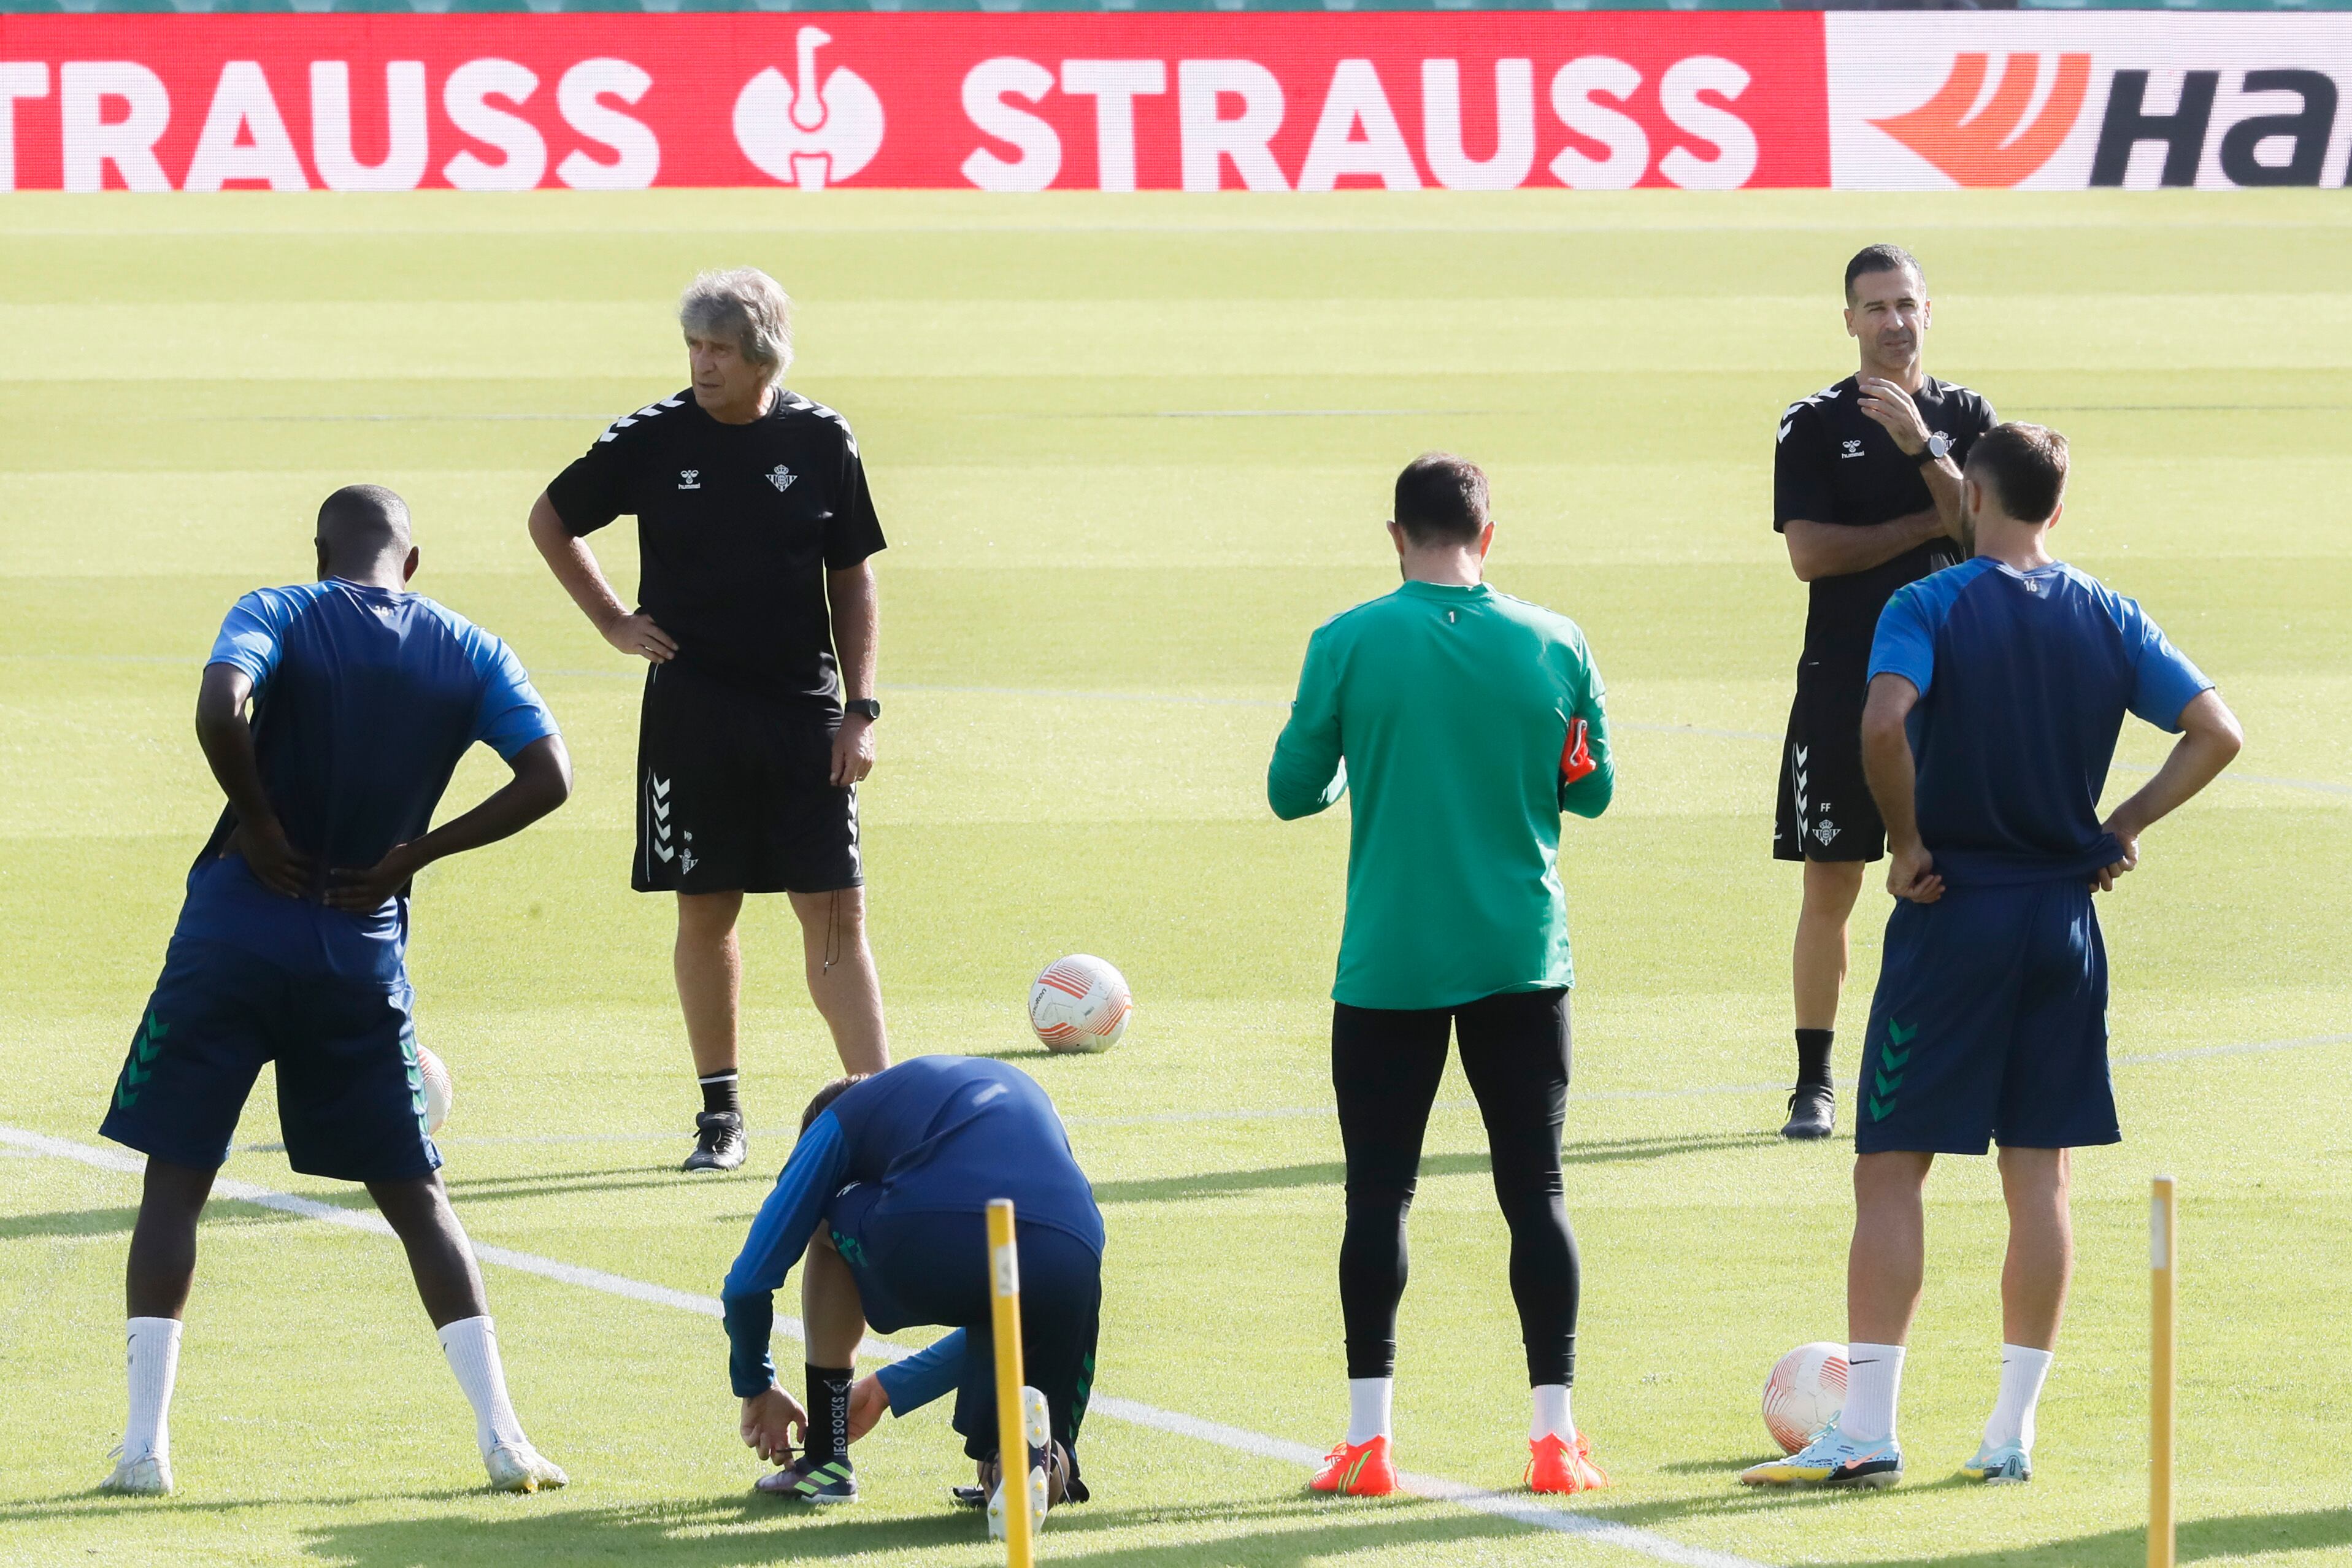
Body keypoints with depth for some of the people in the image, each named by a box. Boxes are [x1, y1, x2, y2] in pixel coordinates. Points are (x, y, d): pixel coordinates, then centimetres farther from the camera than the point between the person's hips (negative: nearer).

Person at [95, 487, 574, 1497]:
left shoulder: (281, 615, -3)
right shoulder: (469, 653, 6)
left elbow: (220, 707, -23)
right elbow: (547, 778, -2)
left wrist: (258, 824, -9)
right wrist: (415, 854, 3)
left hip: (237, 931, -2)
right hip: (365, 950, 2)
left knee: (176, 1177, 6)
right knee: (414, 1194, 11)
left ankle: (145, 1442, -1)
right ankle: (502, 1438, 3)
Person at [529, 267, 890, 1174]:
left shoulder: (821, 441, 1)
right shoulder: (654, 440, -2)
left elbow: (853, 583, 8)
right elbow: (550, 520, 13)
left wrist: (860, 710, 1)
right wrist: (611, 622, 6)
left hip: (805, 712, 0)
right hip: (691, 714, 0)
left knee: (835, 911, -5)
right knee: (705, 912, 5)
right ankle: (720, 1116, 15)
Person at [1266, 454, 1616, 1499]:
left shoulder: (1348, 646, -7)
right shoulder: (1555, 645, -1)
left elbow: (1292, 791, 0)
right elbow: (1592, 790, 9)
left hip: (1388, 963, -1)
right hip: (1523, 959, 1)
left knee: (1379, 1194, 5)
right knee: (1534, 1190, 5)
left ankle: (1366, 1439, 4)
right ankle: (1555, 1433, 3)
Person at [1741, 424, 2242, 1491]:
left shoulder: (1928, 609, -8)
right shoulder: (2108, 619, 5)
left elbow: (1884, 723, -26)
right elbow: (2216, 734, 2)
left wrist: (1908, 843, -12)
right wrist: (2119, 832, 5)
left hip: (1952, 920, -4)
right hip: (2065, 918, 4)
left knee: (1890, 1169, 1)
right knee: (2038, 1173, 8)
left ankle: (1867, 1431, -4)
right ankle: (2012, 1432, 9)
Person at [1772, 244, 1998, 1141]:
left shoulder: (1966, 418, 7)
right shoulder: (1814, 425, 2)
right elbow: (1809, 552, -8)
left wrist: (1922, 449, -17)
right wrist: (1928, 525, -6)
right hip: (1841, 685, -1)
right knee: (1829, 888, -1)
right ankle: (1814, 1080, 5)